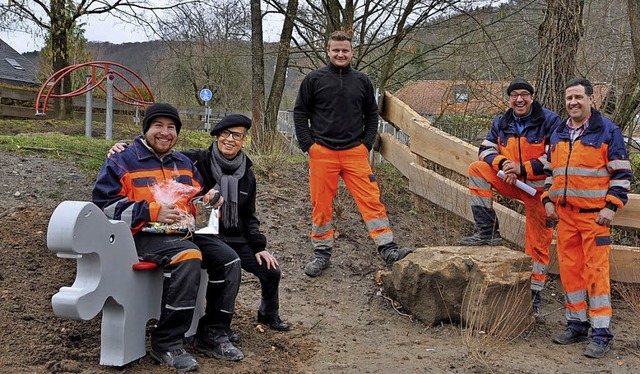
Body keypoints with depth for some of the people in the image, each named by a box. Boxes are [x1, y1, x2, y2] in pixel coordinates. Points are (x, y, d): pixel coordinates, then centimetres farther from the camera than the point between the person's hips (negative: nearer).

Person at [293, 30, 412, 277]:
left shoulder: (361, 81, 11)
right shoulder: (314, 79, 4)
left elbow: (372, 114, 17)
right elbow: (300, 113, 6)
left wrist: (367, 143, 4)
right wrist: (308, 144, -3)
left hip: (355, 152, 1)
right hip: (321, 153, -1)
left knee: (371, 200, -6)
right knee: (321, 205, 5)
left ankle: (388, 250, -4)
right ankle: (321, 254, 18)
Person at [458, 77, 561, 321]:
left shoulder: (549, 121, -9)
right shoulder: (501, 123, 6)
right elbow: (486, 150, 4)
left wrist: (522, 168, -22)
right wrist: (502, 163, -18)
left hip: (539, 187, -4)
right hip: (511, 181, 5)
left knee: (538, 244, -2)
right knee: (477, 169, -16)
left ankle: (534, 299, 8)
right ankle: (488, 232, -16)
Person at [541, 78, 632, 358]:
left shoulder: (607, 131, -3)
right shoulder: (558, 135, 14)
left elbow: (621, 173, -4)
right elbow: (549, 170, 23)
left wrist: (612, 206, -12)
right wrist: (548, 200, 10)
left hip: (594, 214, -6)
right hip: (565, 214, 6)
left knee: (596, 271, -7)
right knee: (569, 269, 9)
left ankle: (601, 333, -1)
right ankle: (577, 325, 21)